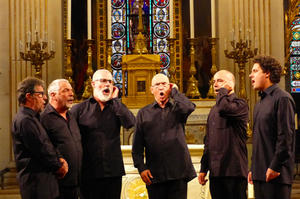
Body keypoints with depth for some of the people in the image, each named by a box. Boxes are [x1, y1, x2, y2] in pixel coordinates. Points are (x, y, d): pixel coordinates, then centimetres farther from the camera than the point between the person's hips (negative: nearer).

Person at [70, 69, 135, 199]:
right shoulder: (79, 109, 3)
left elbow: (130, 123, -9)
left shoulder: (116, 107, 10)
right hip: (89, 173, -2)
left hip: (114, 172, 3)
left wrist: (114, 99, -5)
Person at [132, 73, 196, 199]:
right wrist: (141, 167, -4)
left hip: (178, 174, -1)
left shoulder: (177, 109, 9)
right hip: (154, 174, 1)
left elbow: (189, 107, -17)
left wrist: (174, 91, -1)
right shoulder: (143, 113, 11)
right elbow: (137, 145, 8)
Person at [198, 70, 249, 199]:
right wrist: (203, 169, 17)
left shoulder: (240, 104, -3)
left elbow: (224, 108, -27)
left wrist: (223, 90, -7)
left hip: (234, 170, -7)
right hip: (215, 172, 7)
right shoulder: (214, 110, 19)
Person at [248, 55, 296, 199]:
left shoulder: (282, 98, -8)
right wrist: (253, 169, 17)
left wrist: (275, 167, -17)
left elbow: (285, 137, -15)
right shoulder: (260, 103, 19)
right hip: (259, 173, 8)